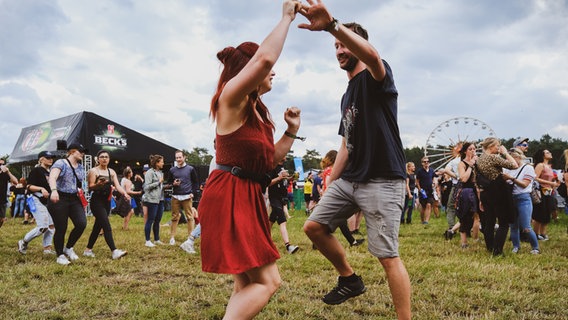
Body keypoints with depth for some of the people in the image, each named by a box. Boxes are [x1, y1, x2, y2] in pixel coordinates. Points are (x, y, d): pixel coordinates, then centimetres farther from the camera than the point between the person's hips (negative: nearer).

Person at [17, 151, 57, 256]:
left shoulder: (50, 172, 15)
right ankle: (23, 242, 5)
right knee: (43, 227, -13)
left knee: (52, 225, 4)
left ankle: (47, 248, 11)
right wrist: (41, 189, -28)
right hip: (38, 201, -9)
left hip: (49, 201, 9)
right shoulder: (36, 171, -9)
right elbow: (29, 186, -14)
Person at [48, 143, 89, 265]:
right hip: (59, 200, -6)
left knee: (82, 224, -11)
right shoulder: (61, 163, -8)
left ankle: (69, 248, 11)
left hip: (75, 200, 6)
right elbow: (52, 177, -26)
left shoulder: (80, 167, 14)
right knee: (61, 229, -2)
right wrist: (54, 190, -44)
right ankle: (60, 255, 16)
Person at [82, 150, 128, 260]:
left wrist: (125, 194, -20)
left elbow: (117, 186, -1)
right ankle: (114, 251, -23)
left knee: (98, 226, 12)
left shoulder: (112, 172, 10)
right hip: (97, 201, -7)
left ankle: (88, 250, 25)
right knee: (107, 226, -16)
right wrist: (98, 184, -33)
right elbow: (90, 187, -12)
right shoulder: (93, 171, -6)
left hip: (107, 201, 7)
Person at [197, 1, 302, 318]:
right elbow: (264, 57, -28)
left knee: (248, 282, 14)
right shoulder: (232, 96, -9)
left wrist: (292, 131, 14)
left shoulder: (257, 110, 19)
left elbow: (269, 160, 22)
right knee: (268, 281, -10)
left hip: (248, 197, 10)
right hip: (228, 196, -10)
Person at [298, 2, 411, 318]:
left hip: (383, 181, -8)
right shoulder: (347, 96, 21)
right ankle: (350, 279, 22)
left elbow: (371, 54, -32)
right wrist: (330, 185, 18)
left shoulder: (376, 76, -4)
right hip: (348, 180, 9)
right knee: (314, 226, 6)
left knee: (388, 256, -9)